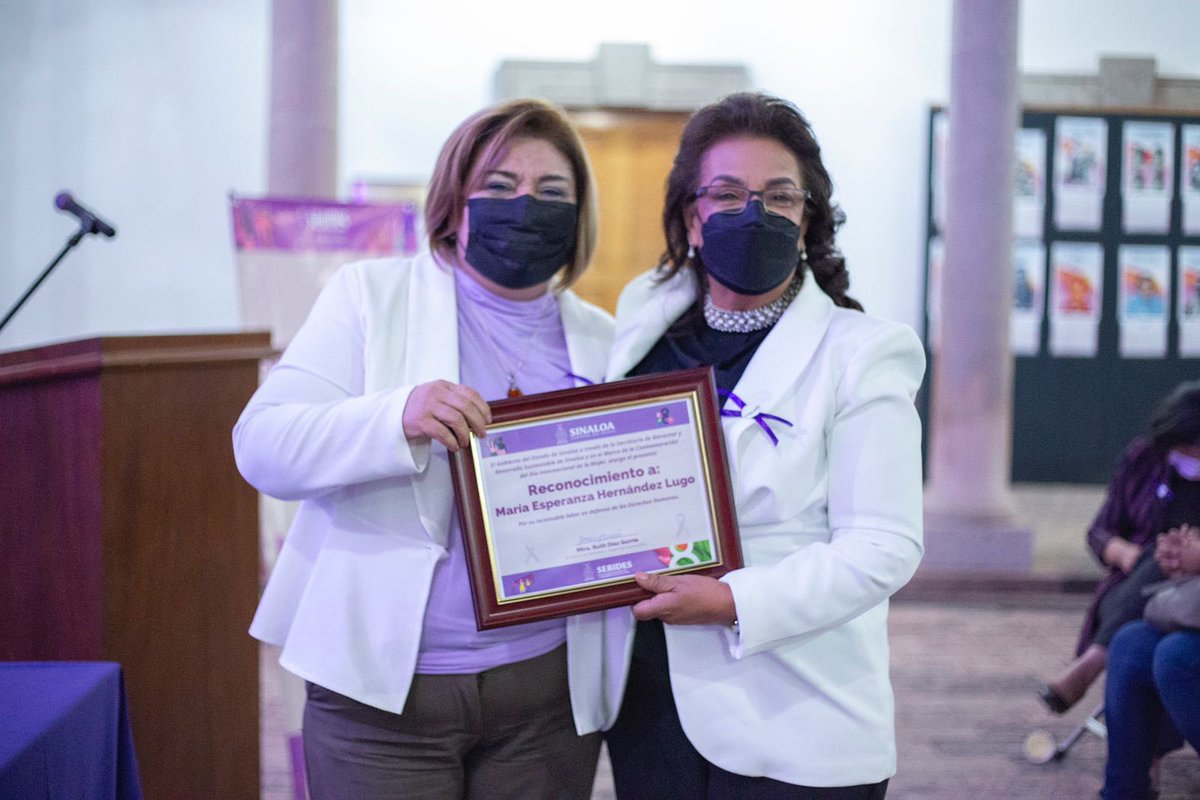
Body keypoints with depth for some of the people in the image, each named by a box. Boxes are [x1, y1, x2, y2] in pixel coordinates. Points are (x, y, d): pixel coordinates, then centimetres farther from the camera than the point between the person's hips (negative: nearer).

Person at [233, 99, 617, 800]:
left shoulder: (602, 341, 10)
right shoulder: (371, 296, 0)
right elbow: (262, 447, -10)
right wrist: (398, 417, -26)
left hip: (548, 693, 3)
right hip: (383, 692, -3)